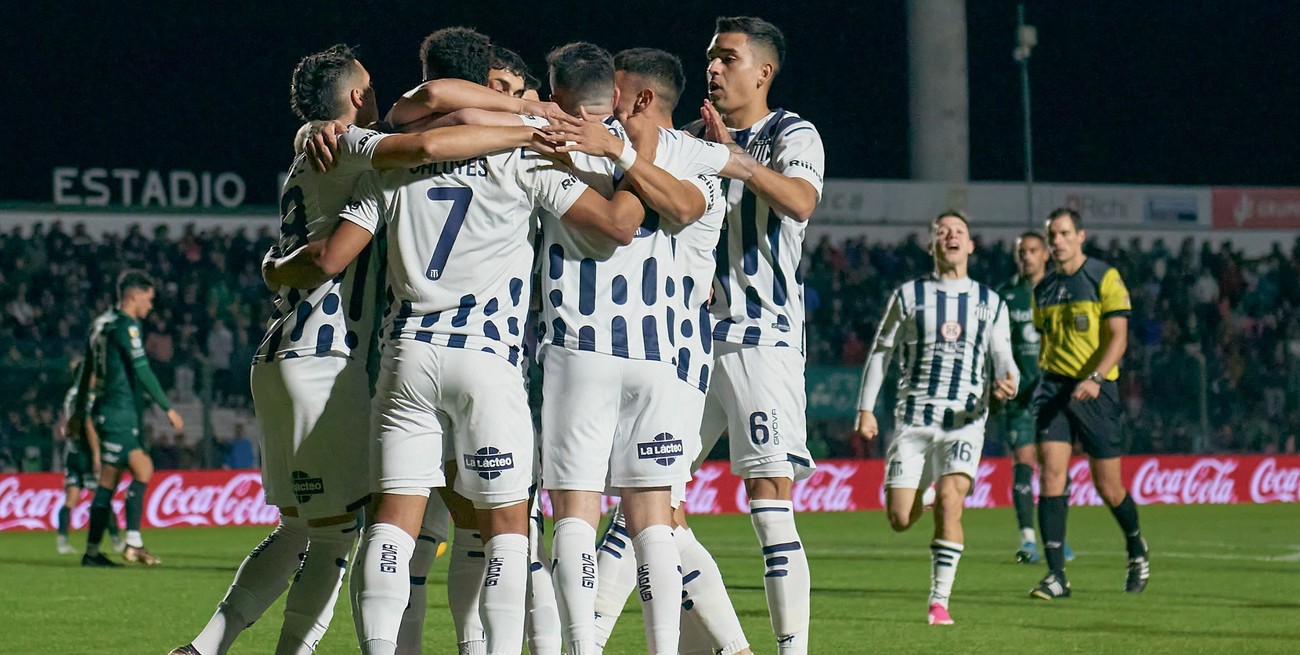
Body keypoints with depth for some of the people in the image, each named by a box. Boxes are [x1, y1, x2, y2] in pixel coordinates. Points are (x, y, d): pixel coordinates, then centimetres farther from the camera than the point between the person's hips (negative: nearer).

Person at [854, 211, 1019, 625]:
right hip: (913, 419, 1)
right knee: (900, 521, -5)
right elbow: (881, 351, 11)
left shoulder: (991, 303, 11)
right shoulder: (908, 295, 8)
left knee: (949, 501, -21)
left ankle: (939, 601, -13)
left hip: (964, 420, -1)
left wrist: (1008, 382, -16)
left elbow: (1003, 359, 8)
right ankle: (921, 495, 34)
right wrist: (866, 409, 3)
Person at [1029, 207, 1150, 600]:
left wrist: (1094, 378, -24)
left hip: (1096, 390, -4)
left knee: (1108, 487, 3)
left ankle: (1136, 549, 32)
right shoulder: (1043, 290, 12)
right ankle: (1056, 575, -14)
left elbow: (1119, 336, -10)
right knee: (1051, 475, -12)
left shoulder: (1105, 278, -4)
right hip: (1053, 389, 4)